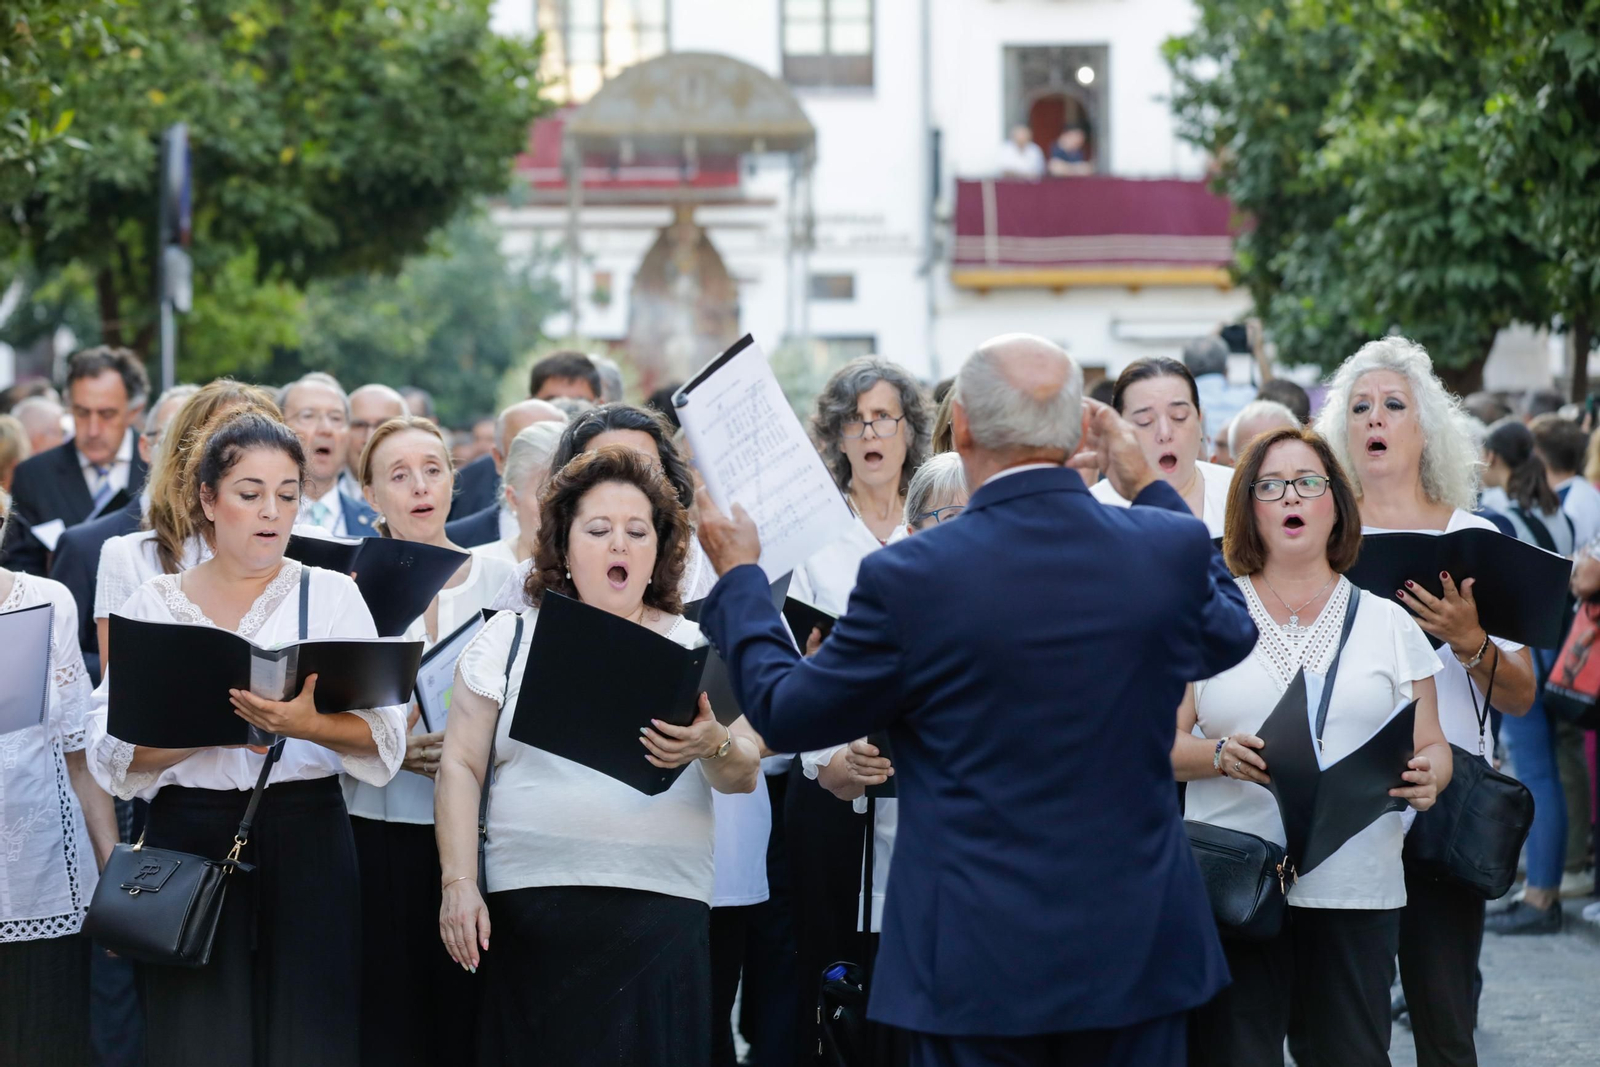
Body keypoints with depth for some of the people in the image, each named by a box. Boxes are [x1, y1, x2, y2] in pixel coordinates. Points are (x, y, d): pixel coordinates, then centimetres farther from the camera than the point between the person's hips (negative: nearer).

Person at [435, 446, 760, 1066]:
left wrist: (713, 747, -21)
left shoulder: (696, 647, 11)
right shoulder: (509, 638, 11)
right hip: (527, 912, 0)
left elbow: (743, 775, 1)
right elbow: (461, 766, 7)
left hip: (660, 911, 0)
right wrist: (458, 883, -4)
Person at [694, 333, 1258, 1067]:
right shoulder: (1172, 548, -6)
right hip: (1138, 948, 3)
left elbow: (785, 712, 0)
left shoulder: (910, 578, -15)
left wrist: (737, 578, 15)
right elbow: (1229, 635, 19)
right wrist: (1148, 487, 27)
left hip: (979, 966, -3)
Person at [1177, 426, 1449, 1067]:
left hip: (1358, 890, 1)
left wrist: (1428, 777, -10)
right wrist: (1218, 755, -15)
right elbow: (1164, 746, 5)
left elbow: (1432, 746, 12)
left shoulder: (1387, 623, 12)